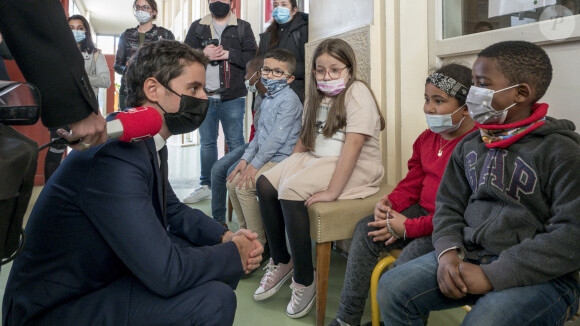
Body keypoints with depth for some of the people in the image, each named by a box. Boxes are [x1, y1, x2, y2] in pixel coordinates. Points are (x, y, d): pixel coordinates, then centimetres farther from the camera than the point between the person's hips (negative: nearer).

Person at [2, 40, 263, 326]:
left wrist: (226, 237, -3)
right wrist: (235, 254, -14)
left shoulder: (149, 144, 1)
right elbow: (166, 273, -31)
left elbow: (173, 211, 14)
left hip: (107, 275, 9)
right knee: (213, 299, -25)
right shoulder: (115, 156, -29)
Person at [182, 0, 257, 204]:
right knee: (206, 142, 9)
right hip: (204, 96, 3)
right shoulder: (197, 27, 16)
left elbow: (252, 57, -1)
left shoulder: (243, 27, 9)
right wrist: (203, 54, -10)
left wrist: (229, 54, -13)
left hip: (233, 97, -3)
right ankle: (206, 185, 18)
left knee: (235, 141, -1)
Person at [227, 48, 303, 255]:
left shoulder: (289, 99, -15)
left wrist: (255, 164, -18)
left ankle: (260, 244, -7)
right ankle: (246, 231, 18)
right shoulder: (267, 99, 15)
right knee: (232, 182, 5)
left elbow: (277, 138, -21)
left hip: (281, 160, -9)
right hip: (267, 158, 9)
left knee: (244, 186, -19)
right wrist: (245, 159, 6)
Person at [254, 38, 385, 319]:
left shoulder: (357, 92, -10)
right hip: (315, 160, 8)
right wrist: (287, 168, 3)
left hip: (355, 169, -8)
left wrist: (332, 191, -27)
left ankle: (305, 281, -13)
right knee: (265, 184, -9)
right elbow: (306, 138, 18)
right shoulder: (318, 95, 16)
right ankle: (281, 262, 6)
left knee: (291, 191, -28)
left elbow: (353, 144, -22)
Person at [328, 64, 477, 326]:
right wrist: (390, 202, -6)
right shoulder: (427, 138, 10)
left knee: (409, 259, -30)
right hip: (422, 212, 9)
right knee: (365, 230, -4)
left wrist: (410, 228, -20)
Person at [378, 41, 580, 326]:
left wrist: (492, 276, -20)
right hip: (469, 256, 5)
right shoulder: (469, 146, 11)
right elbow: (448, 206, 14)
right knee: (391, 289, -11)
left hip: (539, 276, -5)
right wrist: (448, 252, -8)